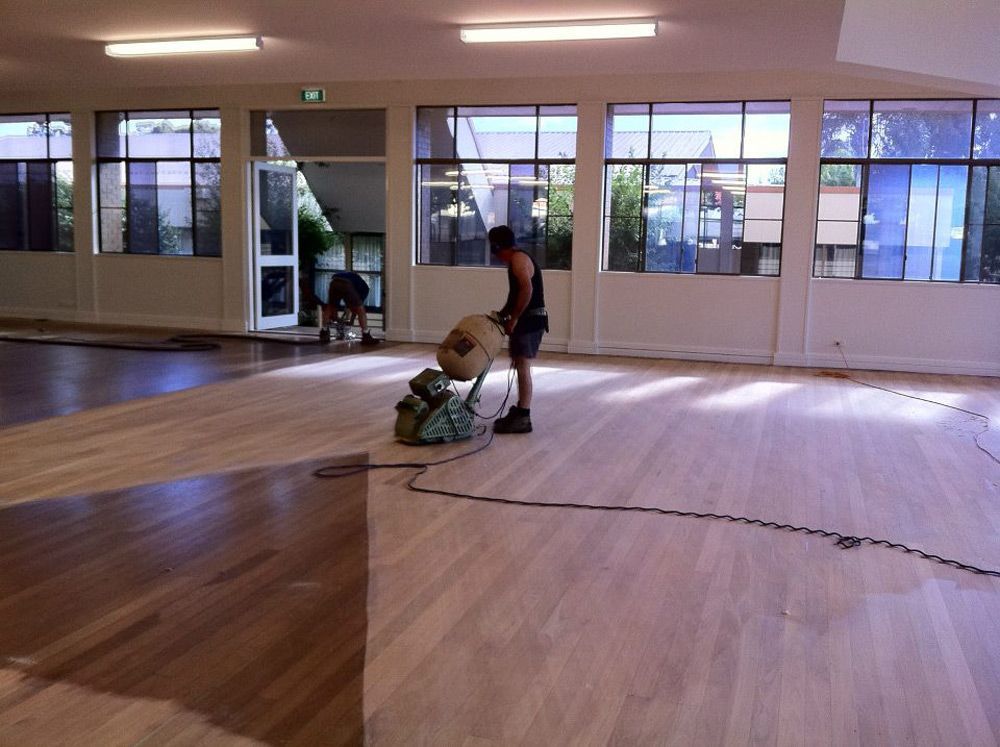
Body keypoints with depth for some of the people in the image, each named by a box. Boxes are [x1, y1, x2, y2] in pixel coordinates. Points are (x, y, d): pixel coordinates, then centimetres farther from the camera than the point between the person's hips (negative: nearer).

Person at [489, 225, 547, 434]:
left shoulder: (518, 259, -14)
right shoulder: (516, 260, 18)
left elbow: (527, 289, -27)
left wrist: (513, 319, -23)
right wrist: (501, 315, 18)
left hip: (530, 320, -11)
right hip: (526, 320, 11)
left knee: (522, 367, -10)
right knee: (520, 366, 15)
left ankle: (523, 419, -10)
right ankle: (519, 411, 22)